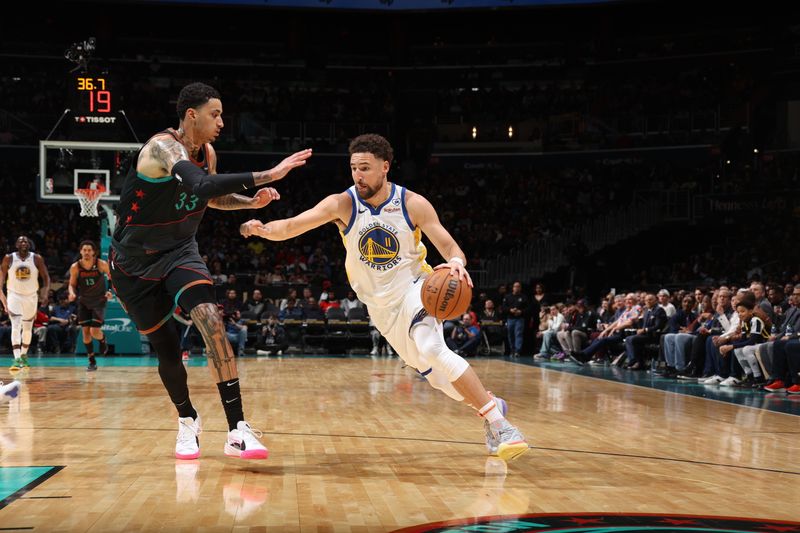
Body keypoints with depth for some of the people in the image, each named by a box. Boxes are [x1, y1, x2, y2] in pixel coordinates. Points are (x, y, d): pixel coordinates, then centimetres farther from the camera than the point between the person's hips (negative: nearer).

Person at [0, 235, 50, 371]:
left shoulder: (37, 259, -7)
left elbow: (46, 277, -2)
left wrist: (45, 294, -15)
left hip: (31, 296, 2)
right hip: (14, 295, -2)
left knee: (27, 328, 14)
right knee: (16, 327, -17)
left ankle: (24, 355, 36)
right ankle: (17, 359, -26)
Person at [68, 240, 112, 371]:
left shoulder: (101, 264, -15)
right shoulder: (75, 267, -10)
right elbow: (72, 284, 1)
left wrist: (110, 291, -19)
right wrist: (72, 293, -20)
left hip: (99, 301, -2)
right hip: (84, 302, 3)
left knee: (95, 331, -14)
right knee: (85, 332, 2)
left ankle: (103, 341, 23)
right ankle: (92, 362, 14)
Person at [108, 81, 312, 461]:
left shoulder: (207, 153, -1)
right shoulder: (163, 147, -25)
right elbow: (202, 186, -45)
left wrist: (252, 202, 1)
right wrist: (267, 175, -48)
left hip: (179, 252, 4)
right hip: (134, 261, -4)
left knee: (210, 319, -23)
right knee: (167, 350, 3)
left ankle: (237, 431, -27)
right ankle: (187, 420, 34)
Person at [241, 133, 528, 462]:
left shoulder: (413, 204, -14)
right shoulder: (342, 204, -13)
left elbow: (449, 245, -14)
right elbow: (292, 226, -22)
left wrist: (456, 263, -37)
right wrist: (266, 229, -44)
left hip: (414, 288, -3)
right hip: (381, 305, 3)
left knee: (431, 348, -30)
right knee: (432, 372, 6)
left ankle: (497, 421, -25)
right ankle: (490, 407, 29)